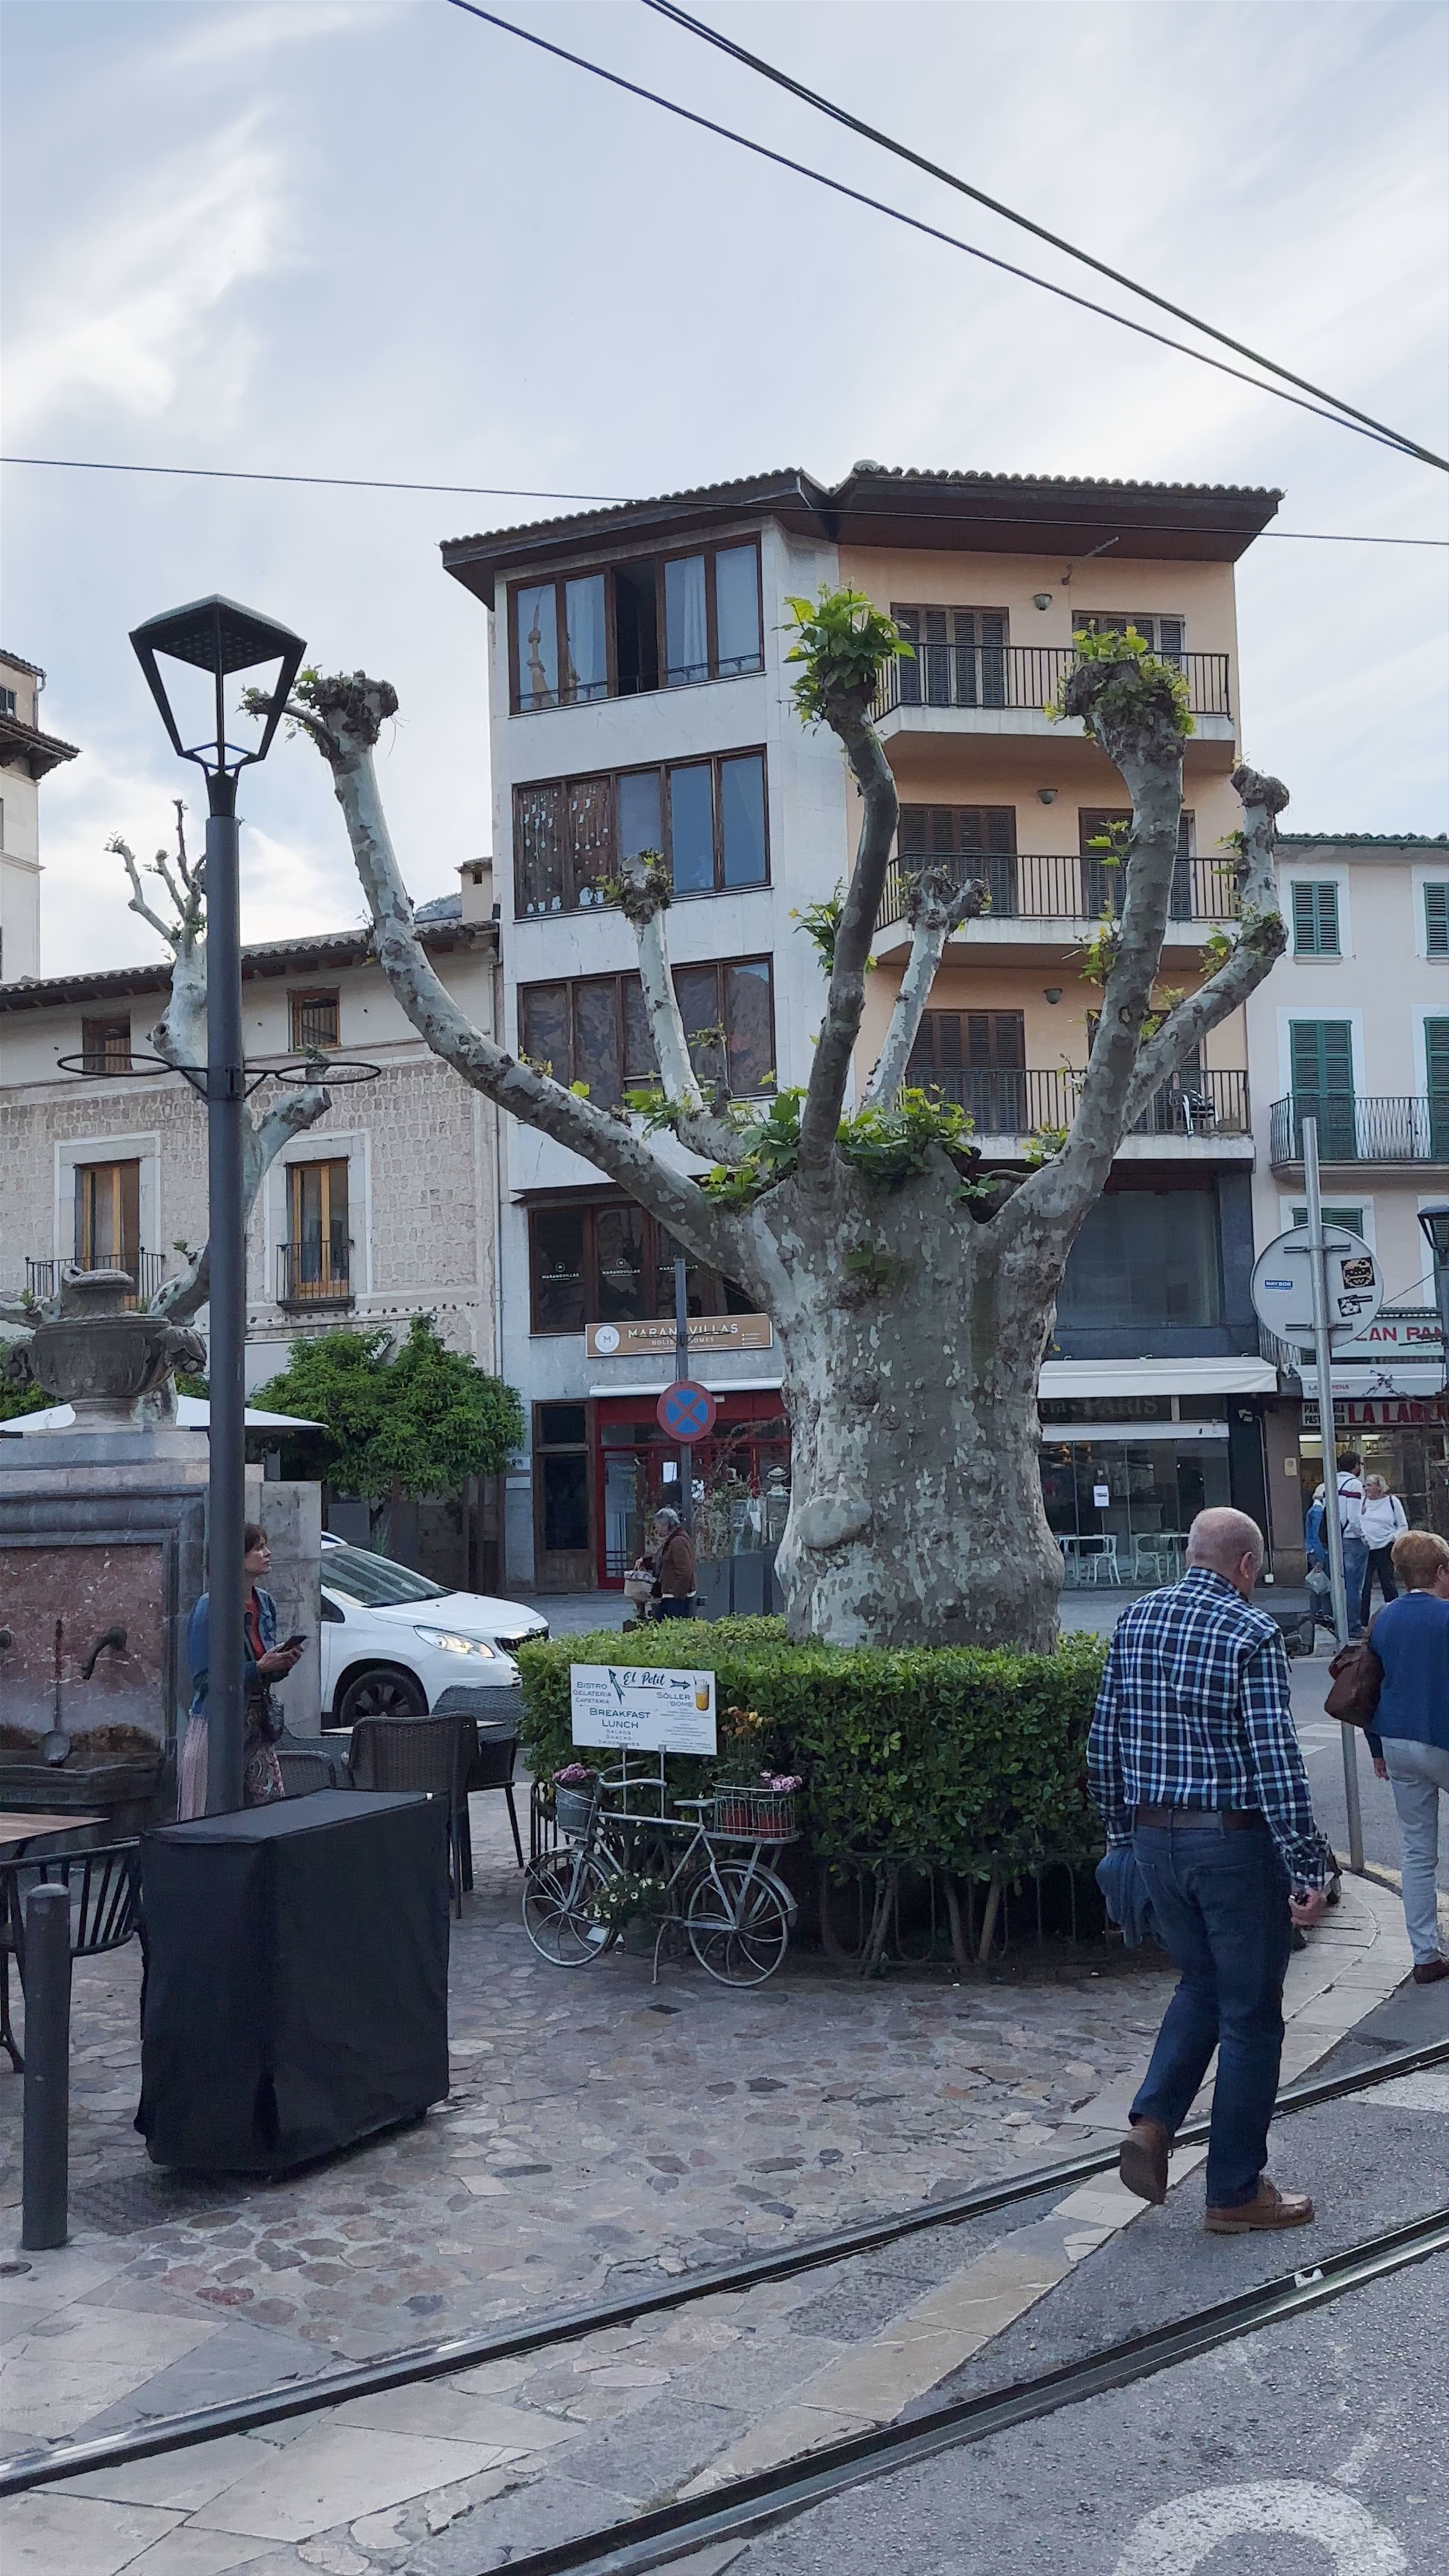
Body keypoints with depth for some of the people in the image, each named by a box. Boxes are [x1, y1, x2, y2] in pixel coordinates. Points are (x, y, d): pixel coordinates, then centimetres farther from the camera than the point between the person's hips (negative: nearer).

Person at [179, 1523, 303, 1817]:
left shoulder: (265, 1604, 9)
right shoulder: (210, 1607, -12)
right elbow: (204, 1678, -16)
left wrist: (282, 1665, -1)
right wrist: (259, 1667, -20)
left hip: (258, 1726, 7)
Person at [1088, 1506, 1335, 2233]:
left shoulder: (1135, 1619, 5)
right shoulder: (1251, 1633, -14)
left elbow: (1105, 1735, 9)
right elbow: (1275, 1758, -18)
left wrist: (1120, 1828, 19)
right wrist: (1308, 1870, -14)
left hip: (1154, 1837, 6)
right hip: (1236, 1842, -6)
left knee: (1201, 1985, 23)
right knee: (1250, 2015, 7)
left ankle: (1152, 2123, 7)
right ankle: (1235, 2193, 15)